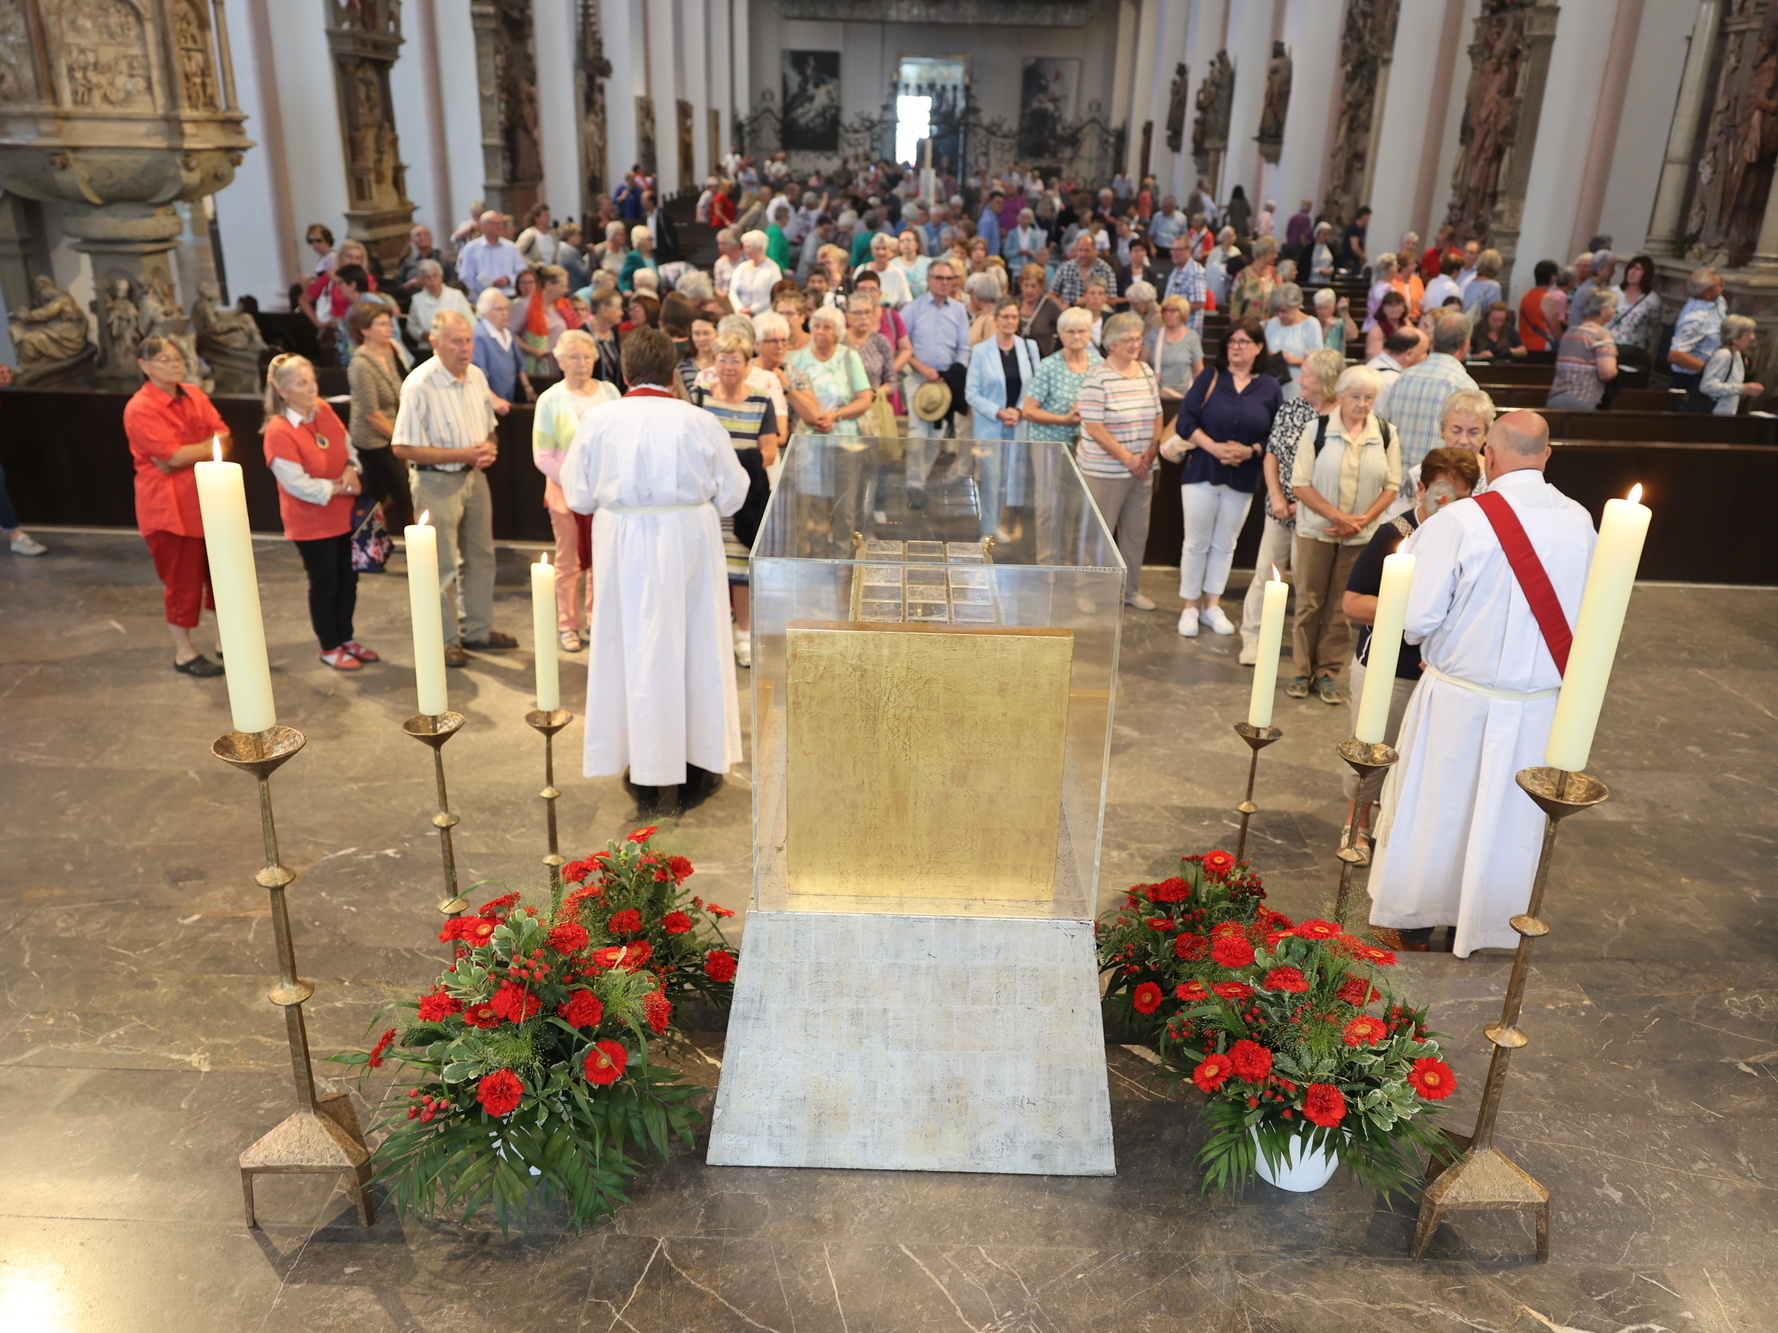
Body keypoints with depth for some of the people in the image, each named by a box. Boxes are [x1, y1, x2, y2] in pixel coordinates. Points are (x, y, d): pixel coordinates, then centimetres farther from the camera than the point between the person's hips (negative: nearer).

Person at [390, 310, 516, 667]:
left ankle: (478, 630, 31)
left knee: (481, 557, 16)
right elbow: (403, 448, -21)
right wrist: (462, 455, -23)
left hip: (474, 477, 7)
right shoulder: (419, 386, -19)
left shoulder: (477, 376, 2)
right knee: (442, 566, 3)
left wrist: (490, 447, -9)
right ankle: (444, 641, 17)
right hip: (437, 482, -7)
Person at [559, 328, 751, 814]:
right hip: (690, 538, 0)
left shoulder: (598, 421, -7)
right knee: (698, 644, 15)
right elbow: (732, 492, -3)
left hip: (624, 542, 0)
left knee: (640, 650, 10)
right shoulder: (699, 421, -9)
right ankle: (704, 758, 27)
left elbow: (577, 495, -2)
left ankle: (659, 775, 17)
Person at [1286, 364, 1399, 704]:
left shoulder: (1386, 436, 2)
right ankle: (1302, 672, 16)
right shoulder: (1317, 430, -5)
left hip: (1361, 536, 2)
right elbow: (1301, 484, -8)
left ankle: (1328, 673, 17)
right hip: (1316, 531, -1)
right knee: (1309, 601, 5)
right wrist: (1338, 516, -16)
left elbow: (1391, 485, 4)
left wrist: (1364, 519, -12)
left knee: (1341, 607, 6)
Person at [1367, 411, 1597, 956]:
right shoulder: (1581, 523, -5)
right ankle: (1476, 928, 34)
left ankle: (1413, 923, 30)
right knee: (1505, 818, 19)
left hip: (1459, 697, -3)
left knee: (1431, 809, 15)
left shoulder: (1458, 522, -19)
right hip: (1540, 703, 4)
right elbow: (1583, 617, 6)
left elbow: (1417, 619, -18)